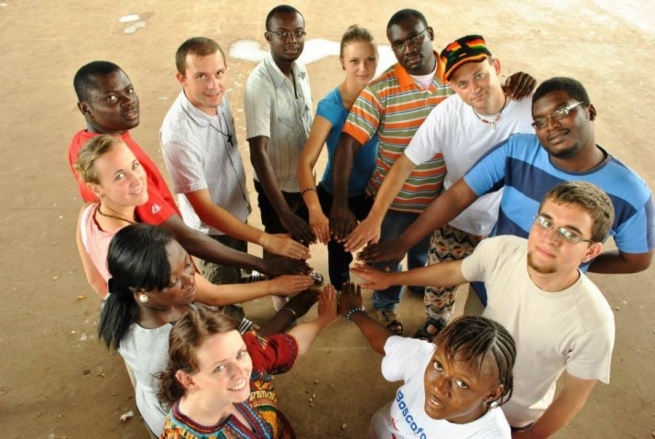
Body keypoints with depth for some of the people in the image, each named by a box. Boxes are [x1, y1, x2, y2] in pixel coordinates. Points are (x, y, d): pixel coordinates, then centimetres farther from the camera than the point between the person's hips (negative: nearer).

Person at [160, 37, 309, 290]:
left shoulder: (218, 99, -12)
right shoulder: (178, 134, -34)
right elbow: (204, 209, -30)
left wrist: (243, 200, 14)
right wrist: (264, 239, -30)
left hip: (237, 216, 7)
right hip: (212, 232, -6)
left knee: (236, 287, 29)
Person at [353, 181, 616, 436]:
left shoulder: (592, 323, -35)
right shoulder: (499, 251, -28)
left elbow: (572, 398, -17)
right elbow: (452, 272, -5)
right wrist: (391, 279, 6)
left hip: (514, 419, -3)